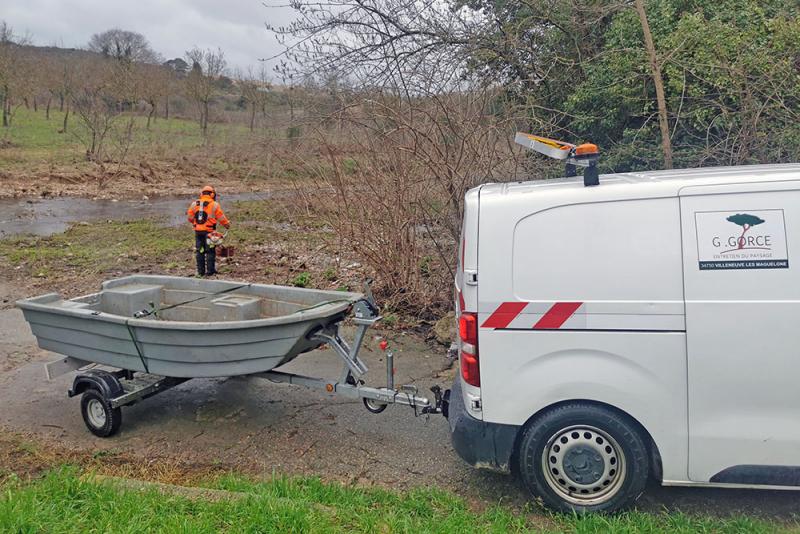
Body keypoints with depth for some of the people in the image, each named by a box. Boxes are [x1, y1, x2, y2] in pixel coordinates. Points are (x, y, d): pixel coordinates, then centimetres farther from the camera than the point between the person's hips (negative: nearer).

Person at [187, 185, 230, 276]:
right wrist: (227, 224, 12)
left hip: (198, 231, 4)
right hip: (209, 231, -4)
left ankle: (201, 271, 14)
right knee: (210, 251, 4)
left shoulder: (194, 204, 5)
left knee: (199, 251, 11)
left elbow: (190, 217, 8)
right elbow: (221, 218, -5)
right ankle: (210, 271, 4)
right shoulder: (214, 205, -7)